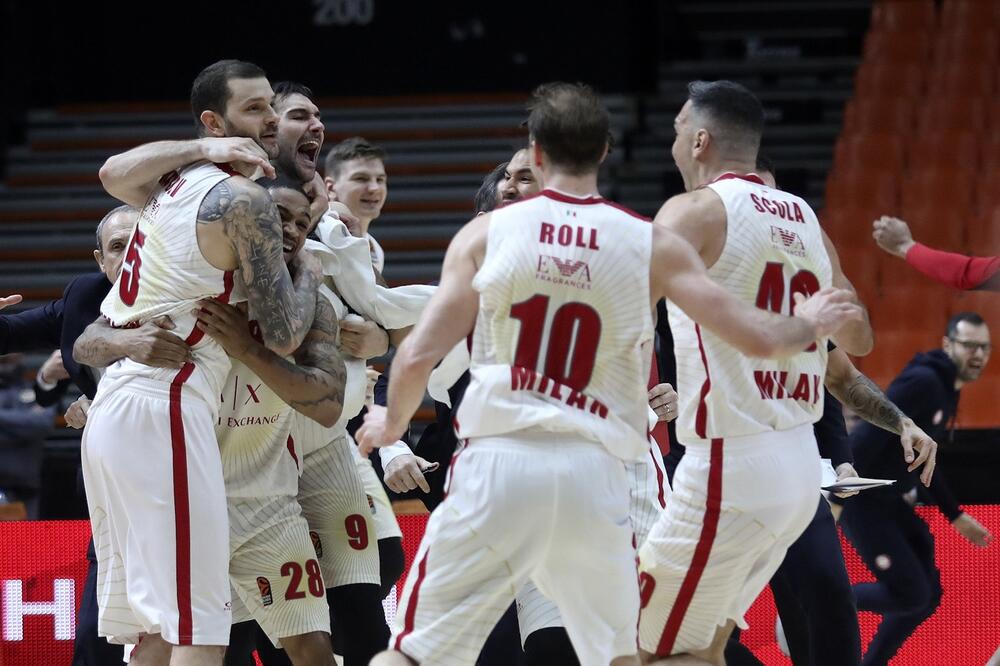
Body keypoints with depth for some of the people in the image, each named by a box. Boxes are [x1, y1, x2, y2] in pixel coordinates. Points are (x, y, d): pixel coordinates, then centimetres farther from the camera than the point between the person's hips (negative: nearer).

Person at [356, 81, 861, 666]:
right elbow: (759, 338, 5)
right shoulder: (651, 246, 5)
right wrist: (810, 326, 27)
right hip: (593, 473, 1)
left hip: (500, 463, -1)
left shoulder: (486, 233, 3)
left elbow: (418, 356, 1)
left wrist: (391, 424, 21)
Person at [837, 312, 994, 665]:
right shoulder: (922, 383, -19)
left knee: (926, 597, 9)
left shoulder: (948, 391, 12)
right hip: (862, 501, -10)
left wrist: (956, 516, 22)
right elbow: (867, 440, -24)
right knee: (910, 595, -12)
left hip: (889, 501, 10)